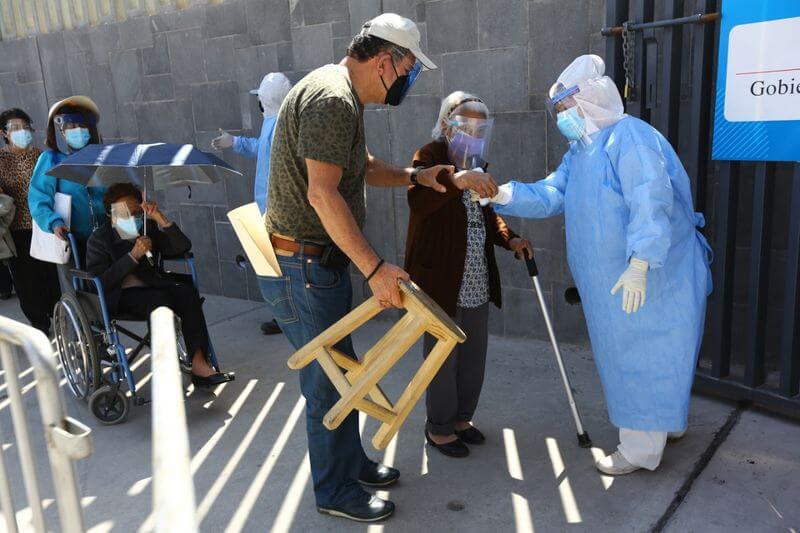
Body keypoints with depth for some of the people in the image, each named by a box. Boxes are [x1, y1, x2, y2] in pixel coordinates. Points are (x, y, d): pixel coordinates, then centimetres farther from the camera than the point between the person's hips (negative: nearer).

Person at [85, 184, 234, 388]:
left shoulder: (149, 230, 11)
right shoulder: (98, 240, -1)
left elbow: (183, 247, -2)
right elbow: (100, 282, -14)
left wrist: (160, 218, -11)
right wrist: (133, 255, -20)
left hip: (152, 286, 4)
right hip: (120, 296, -4)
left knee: (188, 292, -25)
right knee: (160, 299, -33)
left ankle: (199, 362, -31)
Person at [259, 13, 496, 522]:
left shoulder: (343, 96, 14)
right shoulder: (332, 98, -20)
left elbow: (363, 166, 26)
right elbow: (322, 194, -28)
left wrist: (414, 176, 11)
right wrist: (375, 268, -28)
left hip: (322, 261, 11)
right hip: (302, 266, -11)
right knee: (328, 380, 2)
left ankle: (351, 461, 38)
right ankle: (336, 491, 21)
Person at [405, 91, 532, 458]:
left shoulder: (474, 165, 15)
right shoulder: (430, 156, -9)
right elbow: (417, 202, -27)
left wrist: (509, 239, 6)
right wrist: (455, 182, -41)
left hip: (477, 282, 8)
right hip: (441, 278, -8)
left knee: (473, 355, 15)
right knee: (443, 356, 4)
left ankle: (460, 417, 35)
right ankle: (439, 428, 22)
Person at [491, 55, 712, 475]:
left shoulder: (628, 137, -18)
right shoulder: (579, 152, 14)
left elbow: (650, 201, -28)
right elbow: (549, 195, 5)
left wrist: (639, 264, -35)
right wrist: (500, 195, -9)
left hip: (651, 275, -10)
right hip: (612, 280, 10)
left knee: (641, 354, 0)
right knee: (627, 352, 20)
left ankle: (641, 449, 14)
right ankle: (668, 422, 40)